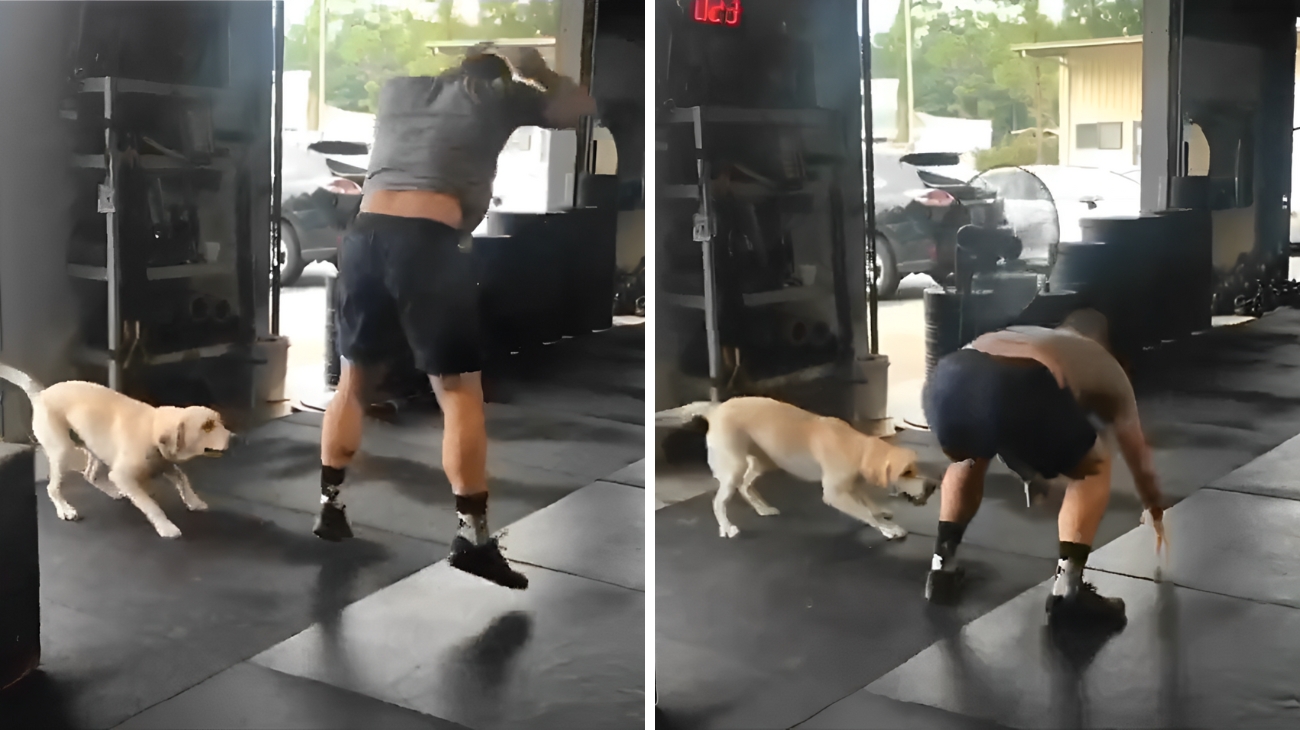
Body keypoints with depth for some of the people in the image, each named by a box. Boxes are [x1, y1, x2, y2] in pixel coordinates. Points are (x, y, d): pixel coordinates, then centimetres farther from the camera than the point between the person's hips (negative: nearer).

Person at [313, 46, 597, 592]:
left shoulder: (401, 88, 24)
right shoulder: (498, 96, 13)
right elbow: (580, 107, 23)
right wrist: (535, 75, 36)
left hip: (364, 236, 5)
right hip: (428, 244, -4)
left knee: (354, 378, 19)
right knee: (459, 389, 2)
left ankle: (329, 507, 25)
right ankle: (473, 535, -1)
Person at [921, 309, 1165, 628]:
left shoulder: (1022, 334, 46)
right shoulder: (1106, 365, 37)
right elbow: (1138, 452, 50)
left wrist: (1030, 472, 77)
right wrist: (1154, 507, 69)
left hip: (947, 382, 4)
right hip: (1021, 391, -4)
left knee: (969, 455, 39)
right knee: (1094, 467, 25)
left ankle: (942, 566, 32)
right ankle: (1067, 588, 15)